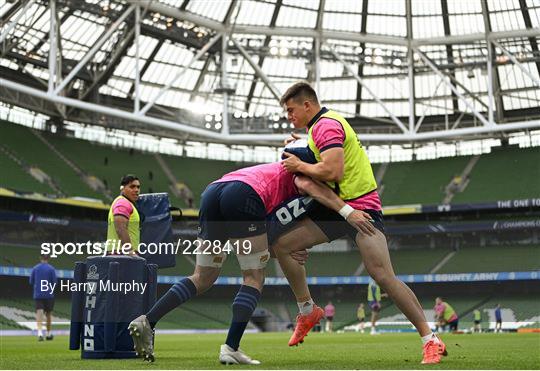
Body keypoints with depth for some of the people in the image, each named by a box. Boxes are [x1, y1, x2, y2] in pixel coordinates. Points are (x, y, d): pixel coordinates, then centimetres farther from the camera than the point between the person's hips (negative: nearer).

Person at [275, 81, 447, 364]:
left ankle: (431, 340, -10)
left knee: (383, 276, -18)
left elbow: (333, 171, -27)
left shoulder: (326, 125, -15)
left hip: (360, 208, -10)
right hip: (336, 209, 10)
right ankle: (308, 311, 16)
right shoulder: (322, 125, 16)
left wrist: (300, 166, -13)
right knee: (283, 245, 2)